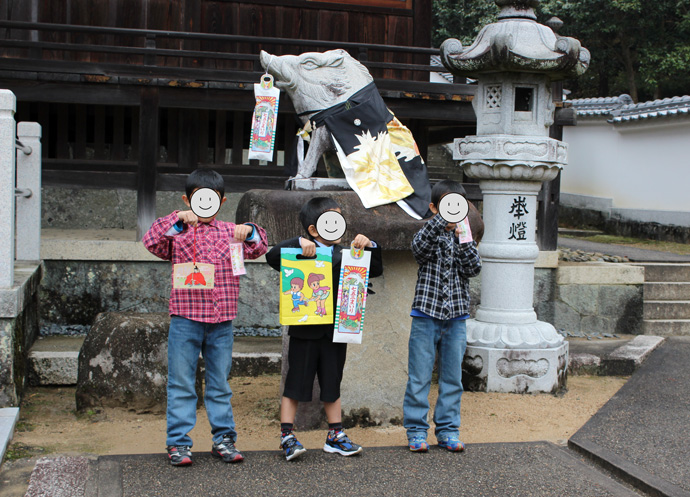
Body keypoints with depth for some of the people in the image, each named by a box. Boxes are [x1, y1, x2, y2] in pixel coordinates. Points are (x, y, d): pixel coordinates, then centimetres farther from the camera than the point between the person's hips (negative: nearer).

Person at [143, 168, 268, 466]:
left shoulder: (229, 232, 11)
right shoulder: (177, 232, 3)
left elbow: (258, 250, 6)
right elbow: (151, 242, -11)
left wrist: (250, 232, -14)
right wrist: (176, 220, -20)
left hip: (222, 320, 3)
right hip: (185, 319, -2)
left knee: (220, 383, 12)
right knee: (181, 384, 3)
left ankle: (224, 438, 21)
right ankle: (178, 442, 11)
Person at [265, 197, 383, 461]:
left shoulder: (344, 256, 10)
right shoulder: (301, 254, -3)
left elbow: (375, 271, 13)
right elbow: (272, 257, -16)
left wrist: (369, 247, -3)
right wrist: (298, 242, -25)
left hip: (335, 330, 4)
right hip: (305, 330, -4)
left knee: (332, 384, 14)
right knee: (296, 382, 2)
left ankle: (335, 436, 23)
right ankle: (287, 435, 11)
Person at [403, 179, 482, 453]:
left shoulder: (465, 238, 10)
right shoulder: (430, 234, 0)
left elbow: (473, 268, -5)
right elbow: (419, 247, -24)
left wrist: (464, 240, -20)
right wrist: (442, 221, -35)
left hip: (456, 317, 3)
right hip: (426, 316, -3)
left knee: (452, 378, 9)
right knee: (419, 378, 1)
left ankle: (448, 430, 19)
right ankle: (416, 431, 11)